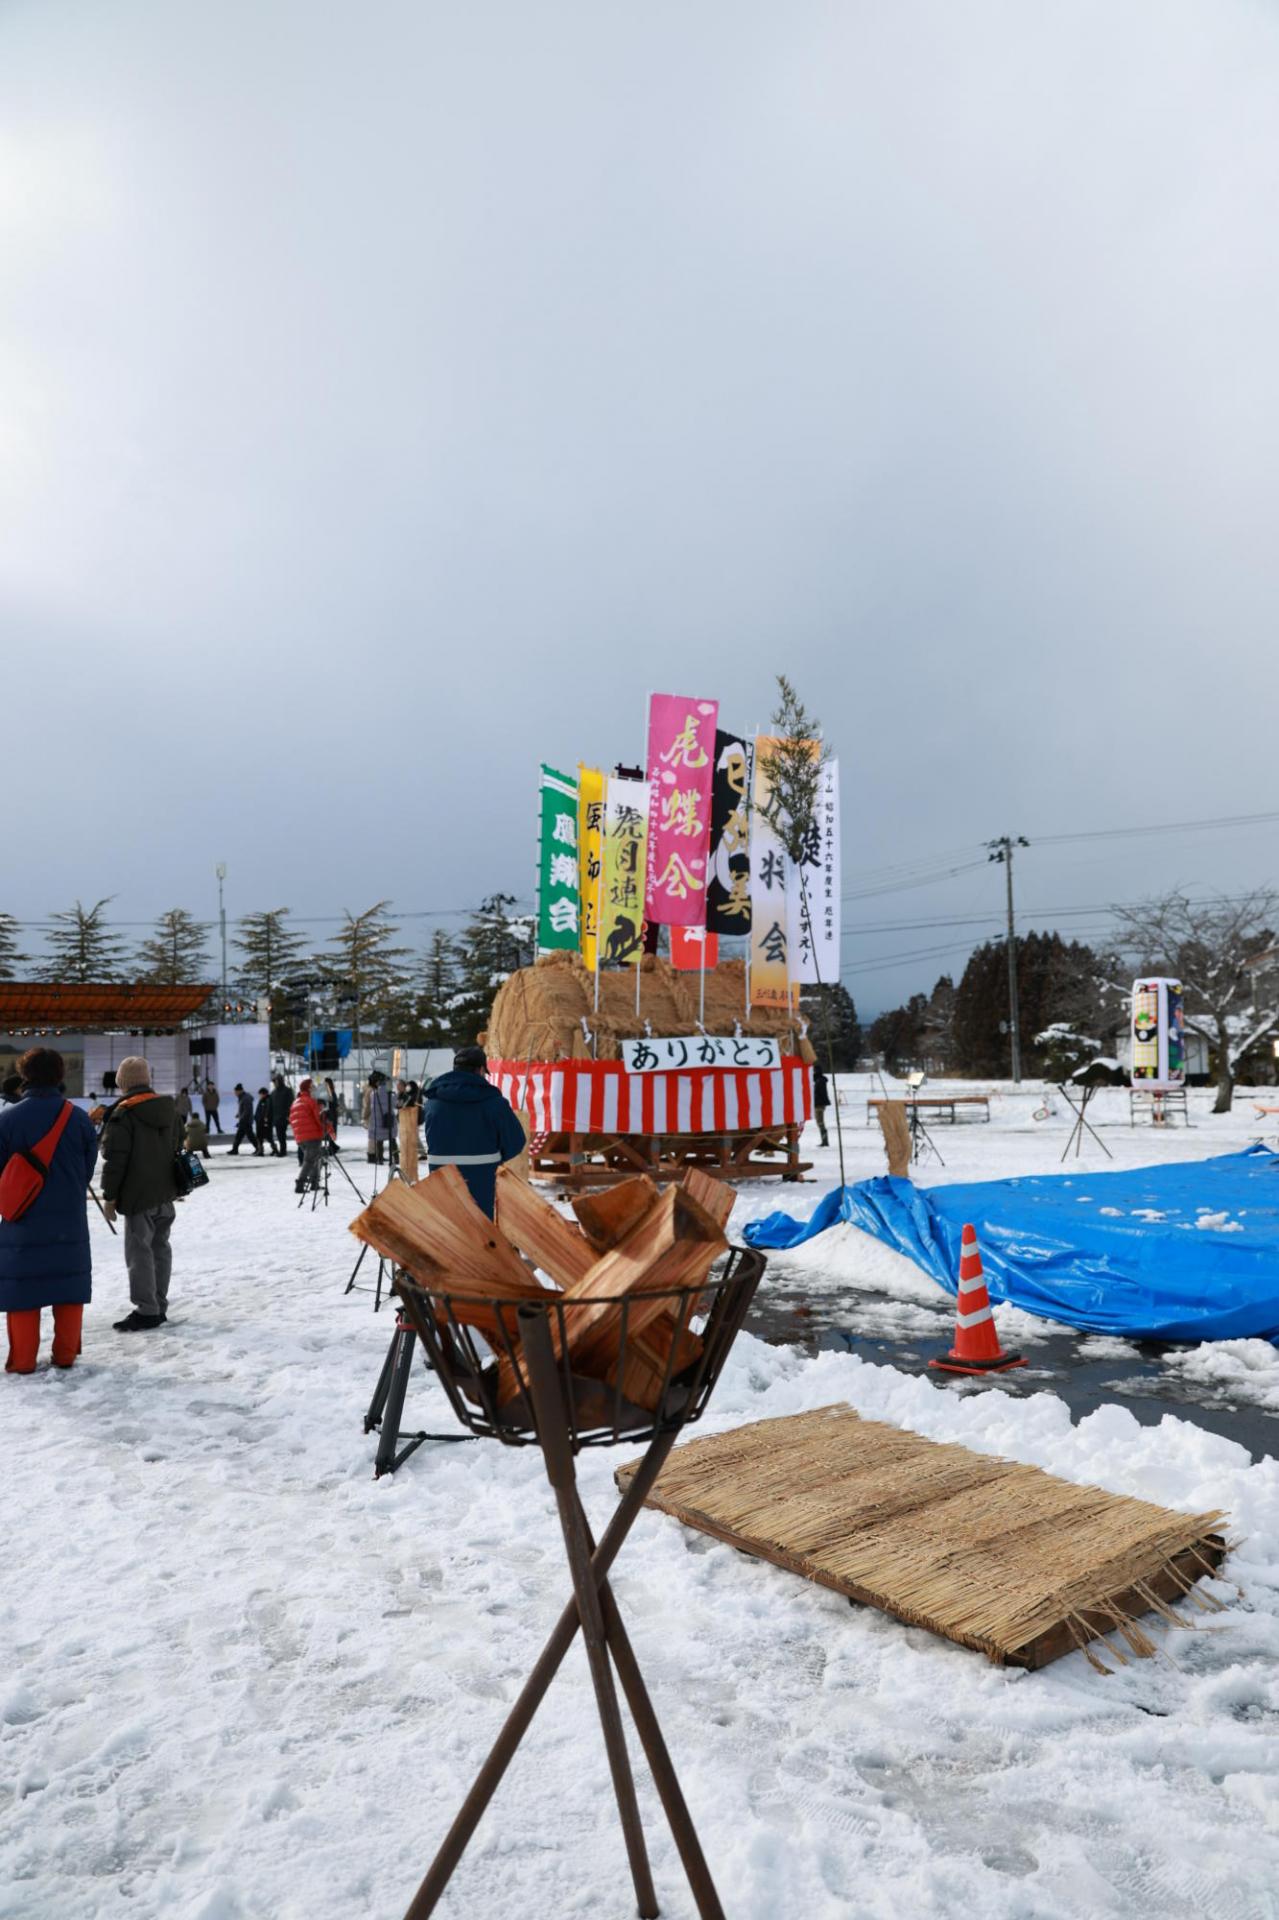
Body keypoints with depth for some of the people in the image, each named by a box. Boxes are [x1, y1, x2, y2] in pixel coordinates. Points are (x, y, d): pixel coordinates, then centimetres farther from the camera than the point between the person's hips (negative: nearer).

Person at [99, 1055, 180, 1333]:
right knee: (160, 1248, 13)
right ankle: (159, 1306, 20)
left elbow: (115, 1160, -15)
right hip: (166, 1195, 8)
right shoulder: (168, 1109, 10)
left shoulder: (123, 1114, -14)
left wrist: (110, 1196, -7)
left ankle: (147, 1311, 0)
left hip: (139, 1196, -8)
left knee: (139, 1251, -2)